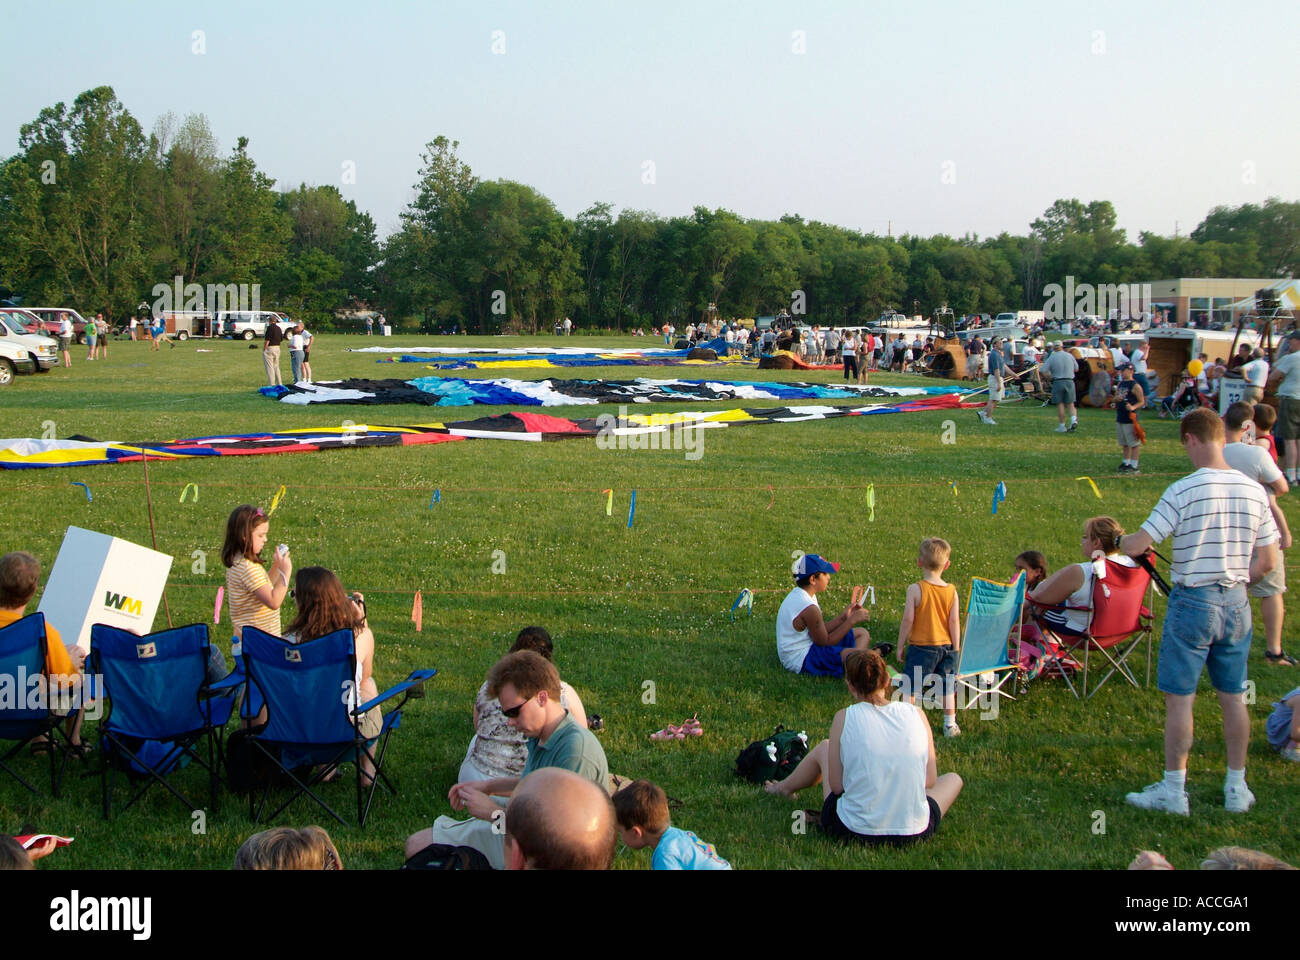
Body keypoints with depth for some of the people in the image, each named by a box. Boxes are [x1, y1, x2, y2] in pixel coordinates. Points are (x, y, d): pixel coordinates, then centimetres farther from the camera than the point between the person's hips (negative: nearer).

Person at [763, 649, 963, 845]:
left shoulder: (844, 718, -9)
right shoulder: (916, 714, -3)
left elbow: (837, 786, -6)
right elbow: (930, 781, 2)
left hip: (853, 832, 0)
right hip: (915, 833, 0)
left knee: (823, 748, 26)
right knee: (953, 778, 31)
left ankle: (784, 787, 53)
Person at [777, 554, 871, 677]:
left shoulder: (797, 594, 6)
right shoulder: (809, 608, -25)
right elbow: (825, 642, -17)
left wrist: (844, 617, 4)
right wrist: (851, 621, -12)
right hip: (802, 661, -11)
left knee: (862, 633, 16)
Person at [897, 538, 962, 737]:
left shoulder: (915, 589, -14)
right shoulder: (951, 591, -5)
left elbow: (908, 620, -14)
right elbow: (954, 622, -3)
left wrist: (900, 646, -4)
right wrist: (956, 649, 6)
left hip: (921, 647, -4)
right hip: (946, 647, 4)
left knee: (910, 688, 8)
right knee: (947, 687, 17)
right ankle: (950, 725, 26)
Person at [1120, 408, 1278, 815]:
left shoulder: (1183, 491, -16)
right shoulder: (1254, 490, 0)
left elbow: (1137, 545, -15)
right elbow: (1267, 561, 5)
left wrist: (1122, 541, 7)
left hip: (1192, 602, -5)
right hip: (1236, 603, 5)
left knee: (1179, 698, 4)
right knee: (1233, 698, 15)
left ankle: (1174, 790, 10)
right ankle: (1237, 787, 24)